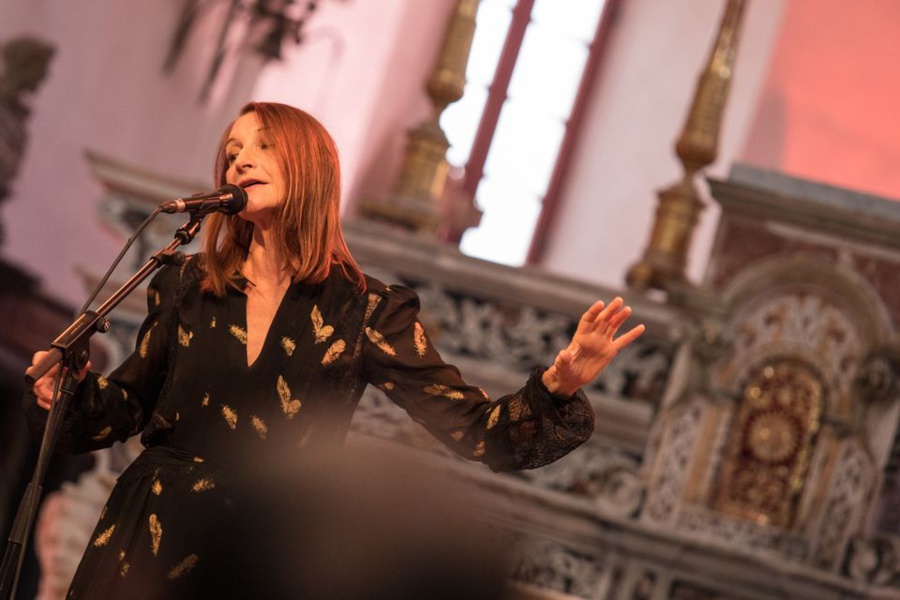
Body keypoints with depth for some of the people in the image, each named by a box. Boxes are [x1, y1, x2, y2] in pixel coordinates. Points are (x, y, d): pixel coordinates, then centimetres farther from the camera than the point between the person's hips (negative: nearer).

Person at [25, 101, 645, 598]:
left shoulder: (367, 312, -4)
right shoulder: (189, 287, 3)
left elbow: (480, 431, -9)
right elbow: (131, 402, 14)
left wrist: (558, 387, -27)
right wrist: (74, 391, -6)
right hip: (147, 545, 2)